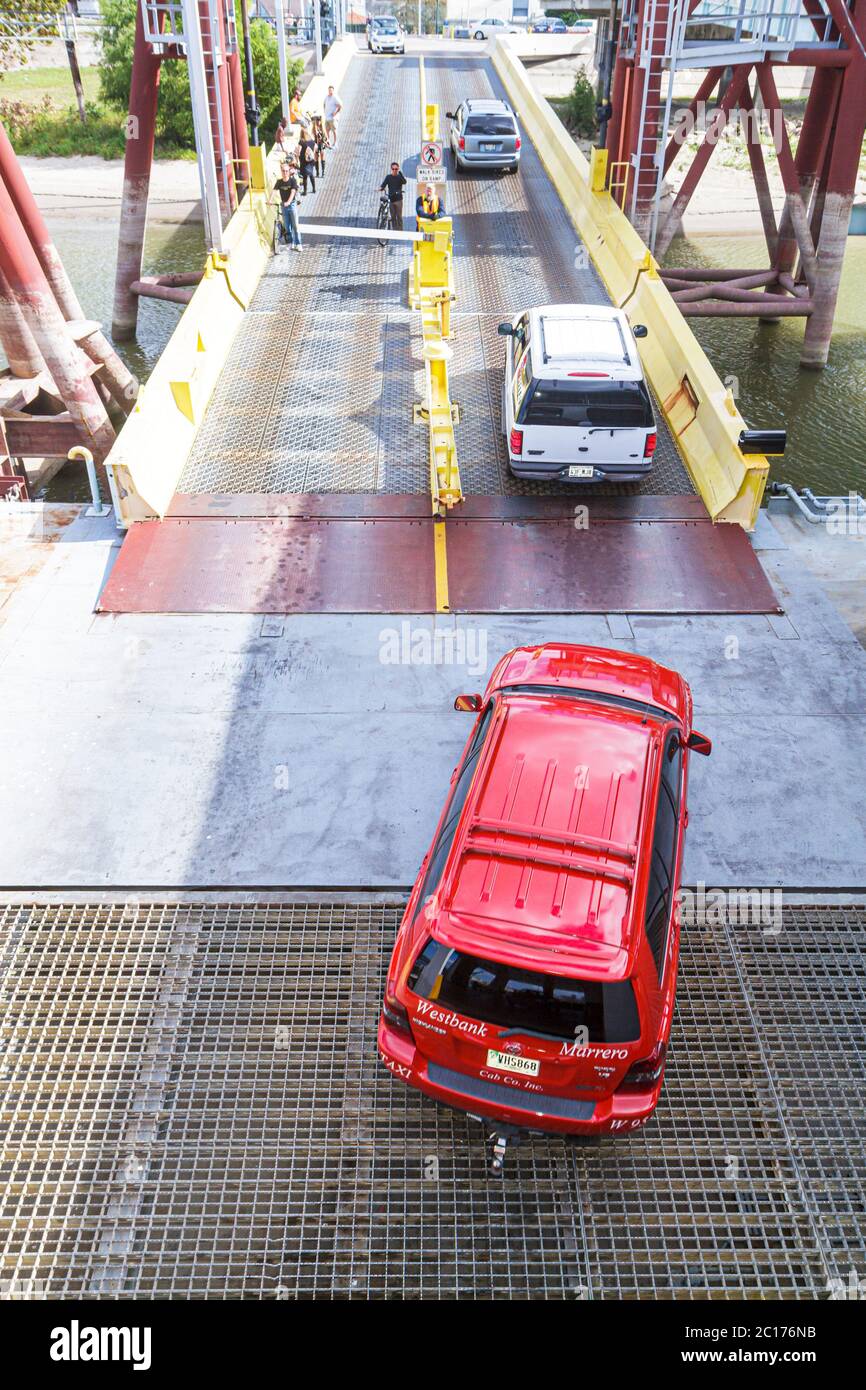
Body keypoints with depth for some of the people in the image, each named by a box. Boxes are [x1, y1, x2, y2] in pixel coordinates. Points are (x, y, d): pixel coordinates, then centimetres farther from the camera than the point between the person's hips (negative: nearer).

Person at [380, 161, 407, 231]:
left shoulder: (400, 177, 2)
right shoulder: (388, 177, 8)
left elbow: (404, 182, -18)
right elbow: (383, 184, -2)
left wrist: (400, 172, -24)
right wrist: (380, 188, -24)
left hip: (398, 199, -3)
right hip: (391, 199, 3)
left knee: (399, 216, -6)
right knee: (393, 217, 6)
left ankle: (400, 231, -4)